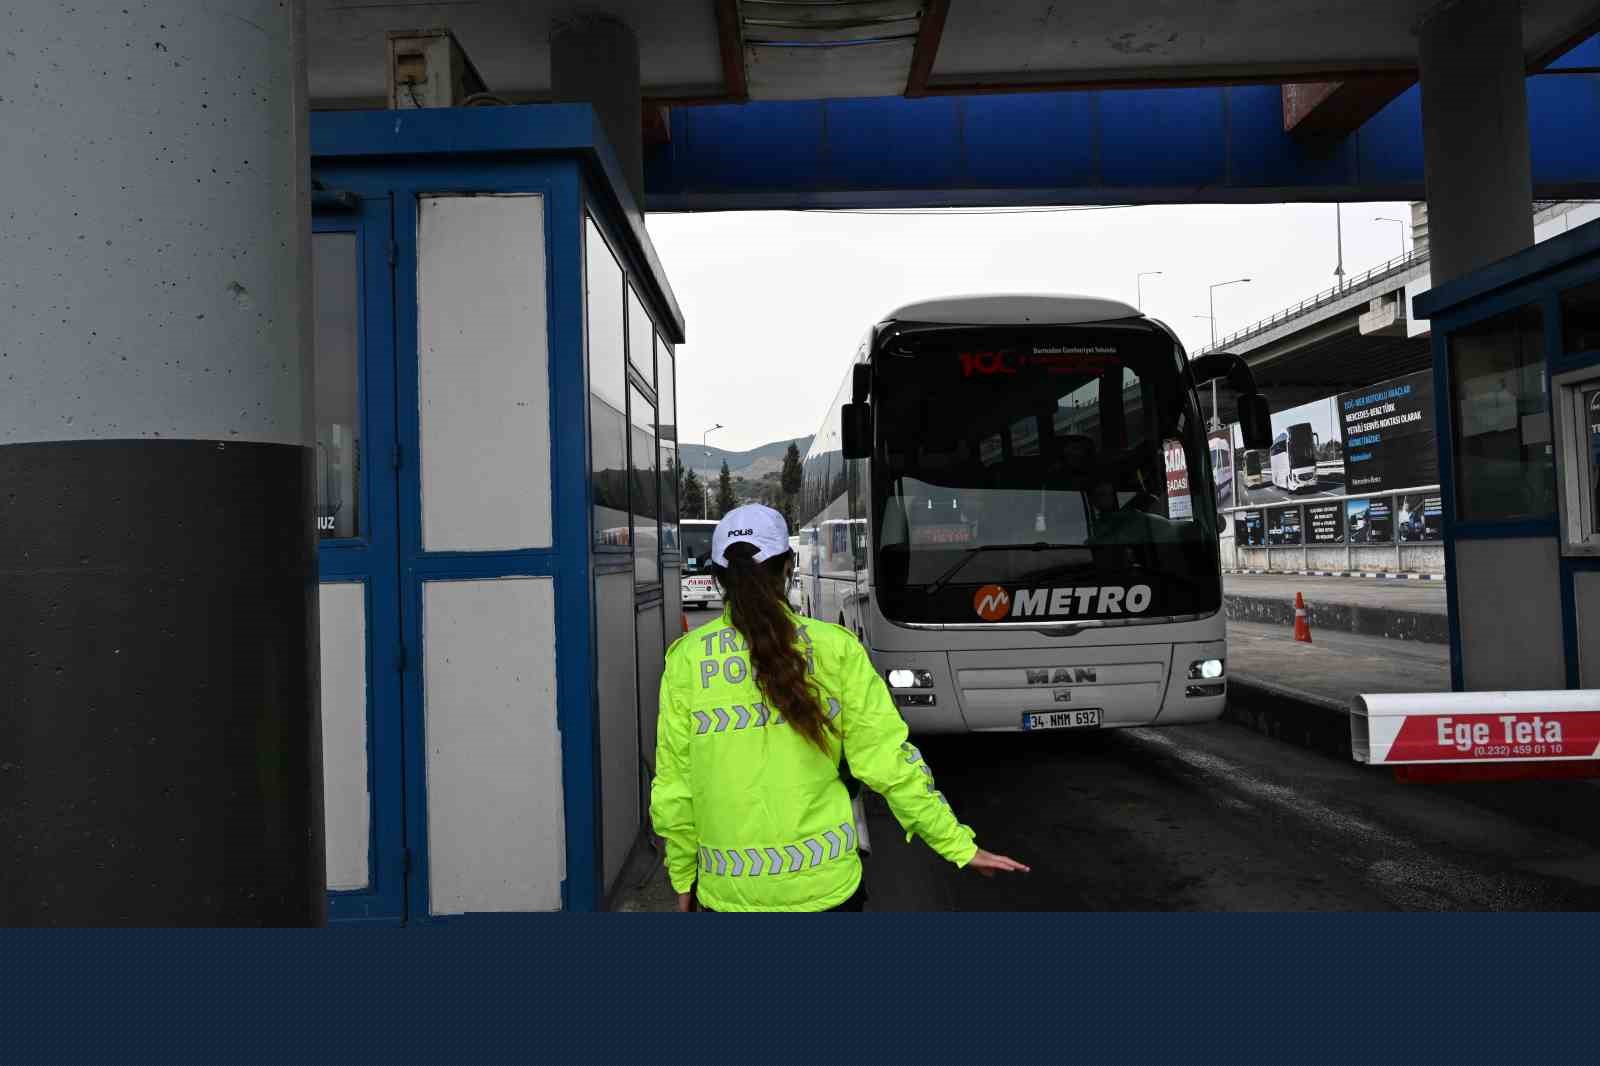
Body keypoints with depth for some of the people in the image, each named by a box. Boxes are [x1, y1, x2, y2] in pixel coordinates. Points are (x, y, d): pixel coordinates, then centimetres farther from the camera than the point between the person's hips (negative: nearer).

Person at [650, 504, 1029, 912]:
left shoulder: (686, 658, -7)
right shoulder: (833, 647, -8)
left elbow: (674, 786, -3)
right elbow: (886, 757, -7)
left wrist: (683, 877, 12)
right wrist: (960, 846, 3)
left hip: (729, 891, 0)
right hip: (825, 881, 0)